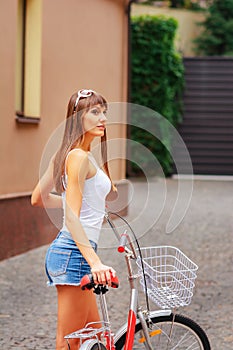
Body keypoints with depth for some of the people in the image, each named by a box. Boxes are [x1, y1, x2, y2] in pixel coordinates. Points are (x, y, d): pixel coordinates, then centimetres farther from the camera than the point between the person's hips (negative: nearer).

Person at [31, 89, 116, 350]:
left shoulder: (63, 154, 13)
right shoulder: (79, 157, -16)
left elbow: (38, 198, 21)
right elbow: (71, 218, -24)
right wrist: (95, 262, -33)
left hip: (69, 251, 10)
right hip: (74, 253, -10)